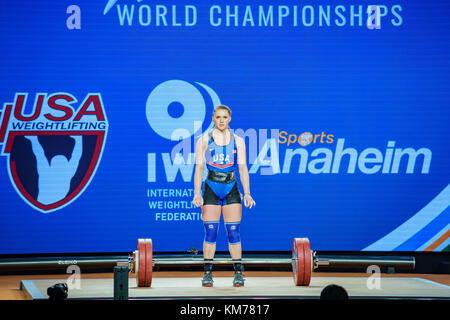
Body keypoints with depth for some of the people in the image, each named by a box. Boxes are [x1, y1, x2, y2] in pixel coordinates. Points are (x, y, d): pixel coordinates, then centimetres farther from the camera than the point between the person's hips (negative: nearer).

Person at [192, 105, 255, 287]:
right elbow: (199, 168, -2)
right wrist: (197, 193, -12)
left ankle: (238, 272, 4)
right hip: (211, 189, -1)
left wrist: (247, 193, -8)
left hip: (231, 189, 1)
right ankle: (207, 273, 3)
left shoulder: (238, 141, 6)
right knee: (210, 232, -3)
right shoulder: (204, 141, 3)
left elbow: (243, 168, 1)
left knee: (233, 232, -1)